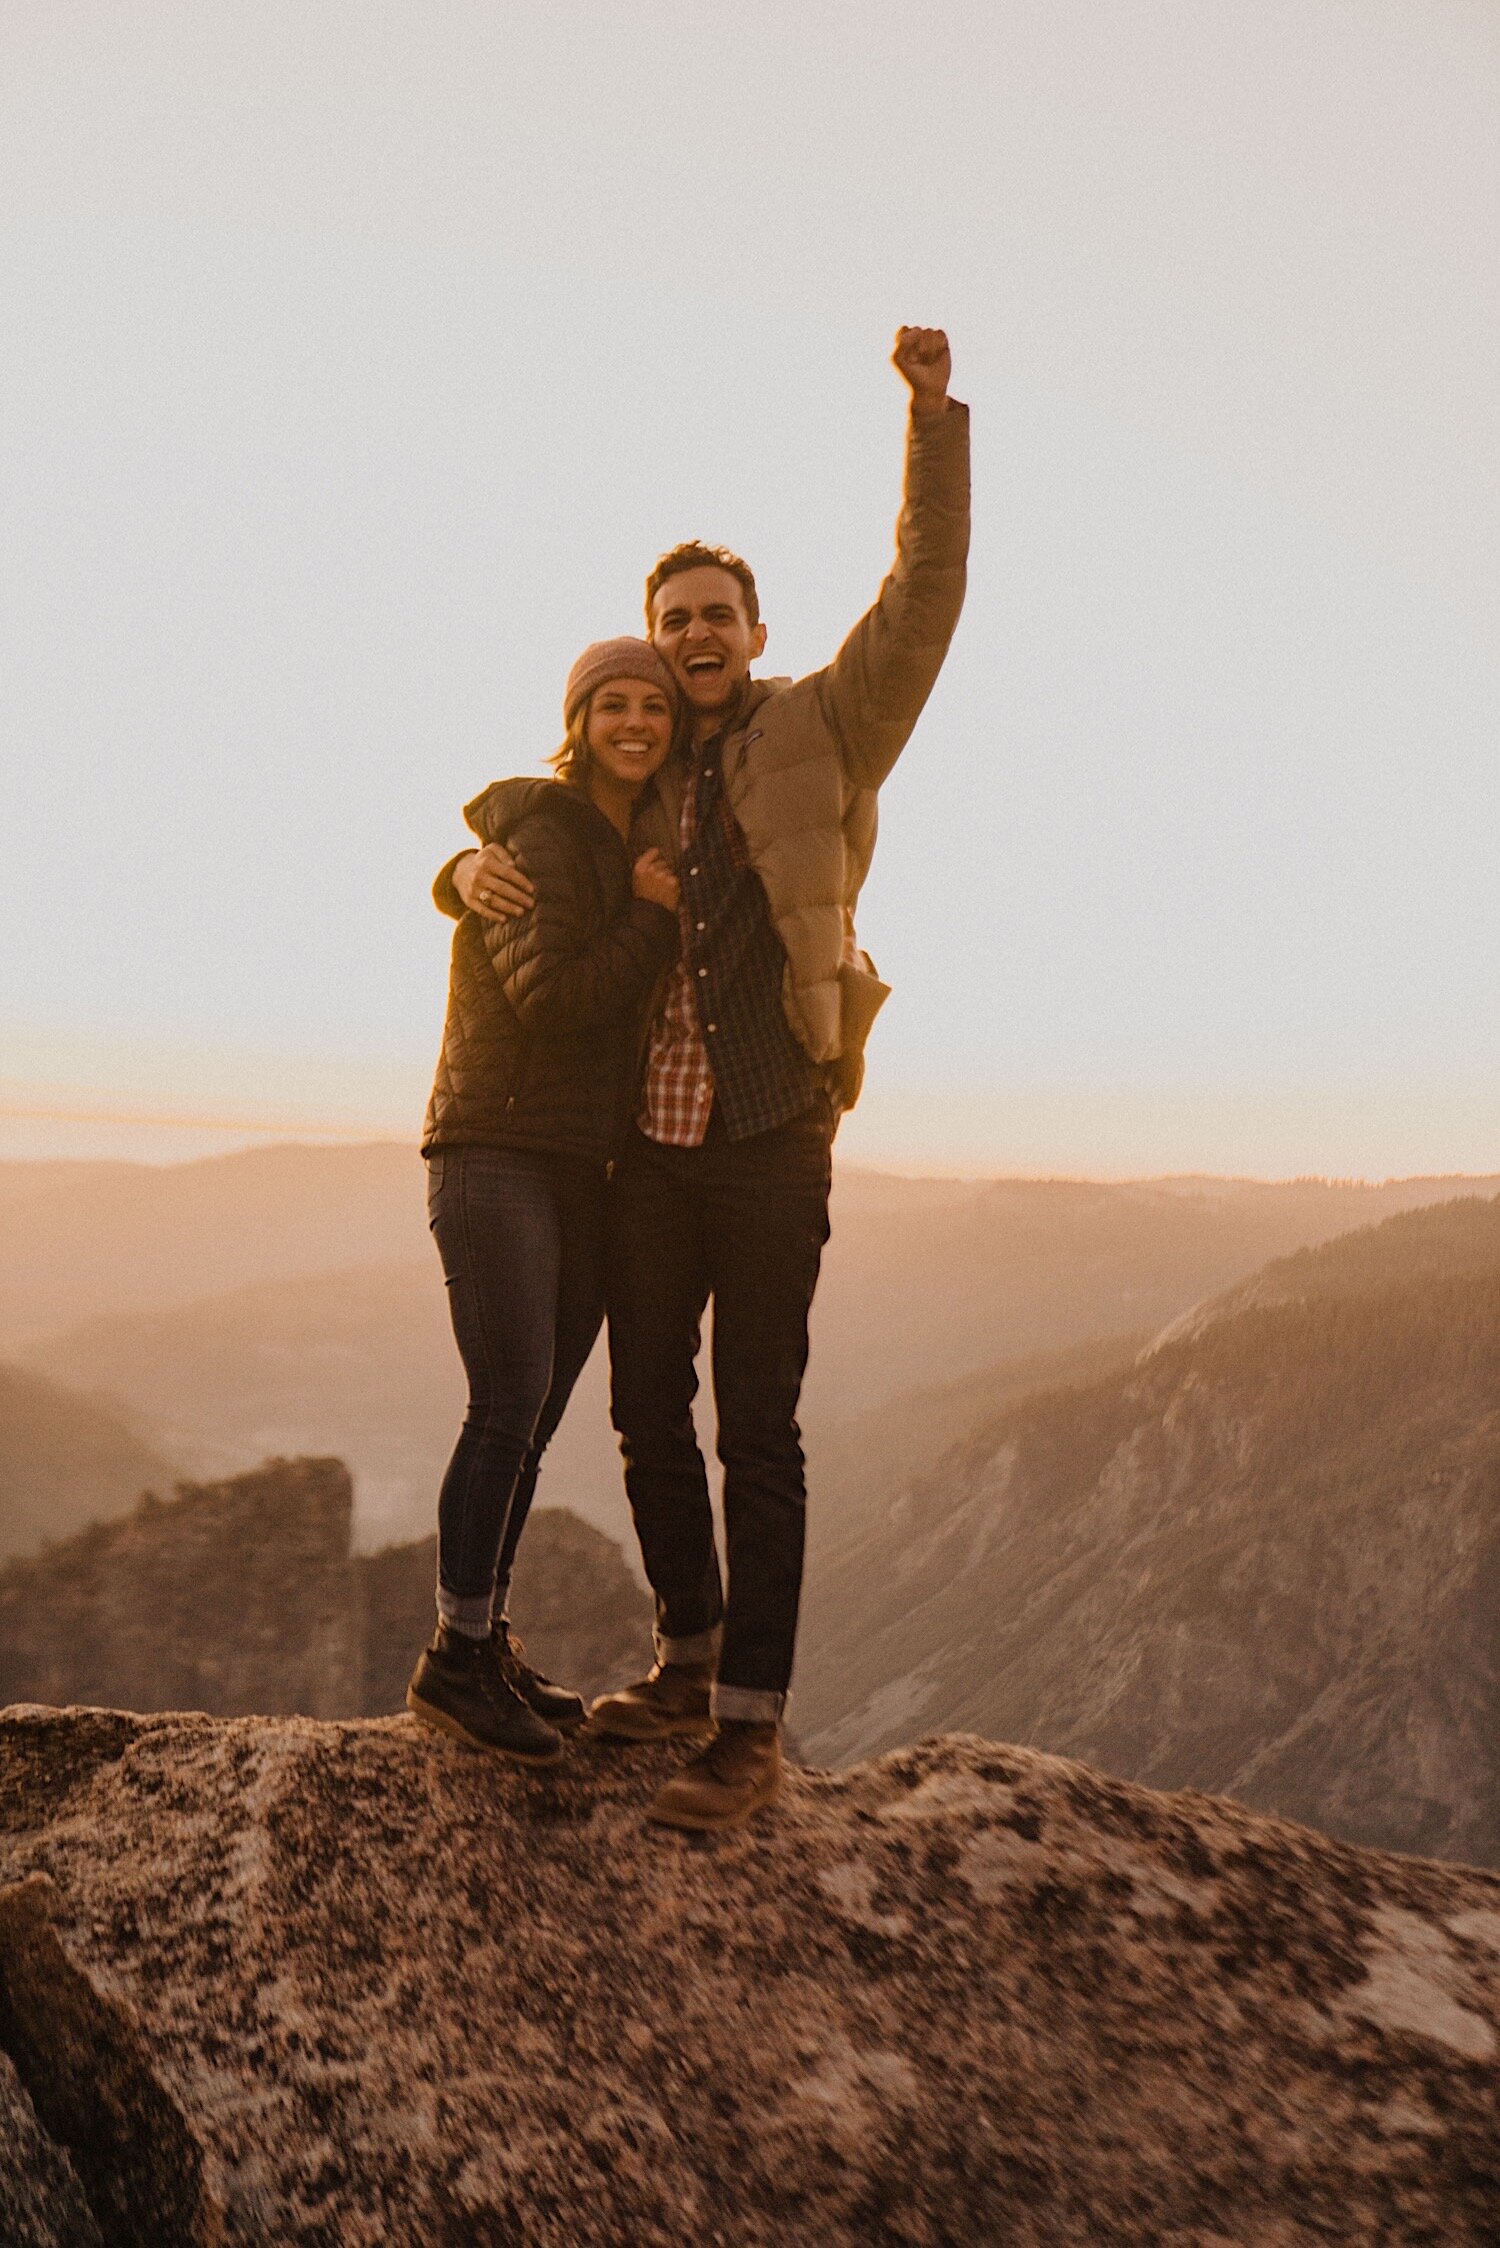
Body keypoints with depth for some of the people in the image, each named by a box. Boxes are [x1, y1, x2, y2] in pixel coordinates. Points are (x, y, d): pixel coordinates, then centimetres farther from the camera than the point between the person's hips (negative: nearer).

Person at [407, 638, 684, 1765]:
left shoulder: (647, 849, 20)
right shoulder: (538, 832, -6)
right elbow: (551, 995, -17)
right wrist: (659, 917, -9)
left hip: (586, 1166, 8)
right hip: (497, 1152, -8)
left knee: (533, 1420, 8)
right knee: (509, 1407, -11)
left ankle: (488, 1642, 18)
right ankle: (456, 1657, 1)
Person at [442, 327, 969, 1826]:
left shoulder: (821, 731, 3)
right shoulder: (635, 786, 14)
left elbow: (926, 593, -8)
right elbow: (509, 865, 19)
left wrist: (933, 409, -16)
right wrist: (475, 873, -6)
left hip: (769, 1143, -5)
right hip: (648, 1142, 5)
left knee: (756, 1434, -4)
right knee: (646, 1411, 11)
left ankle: (750, 1730, 5)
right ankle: (689, 1662, 29)